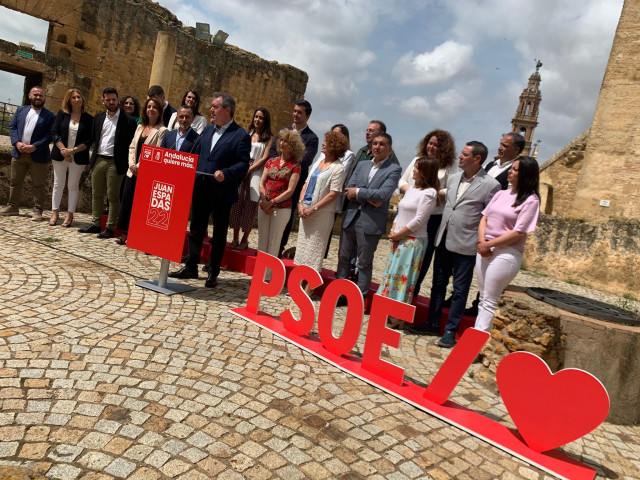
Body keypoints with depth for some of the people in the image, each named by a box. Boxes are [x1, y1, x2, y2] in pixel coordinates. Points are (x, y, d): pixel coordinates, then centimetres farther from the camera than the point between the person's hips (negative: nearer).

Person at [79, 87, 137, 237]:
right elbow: (93, 137, 18)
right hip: (98, 160, 6)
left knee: (113, 196, -1)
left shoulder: (128, 121, -4)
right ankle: (95, 224, 22)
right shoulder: (98, 118, 13)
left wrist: (125, 162, -10)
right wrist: (94, 155, 9)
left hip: (115, 163, -6)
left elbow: (131, 143, -6)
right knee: (96, 194, 12)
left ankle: (110, 228, 5)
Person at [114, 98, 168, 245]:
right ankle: (124, 234, 17)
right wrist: (132, 164, -2)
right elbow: (132, 147, 14)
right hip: (133, 171, 6)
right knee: (126, 201, 7)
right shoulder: (140, 127, 15)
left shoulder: (162, 131, -6)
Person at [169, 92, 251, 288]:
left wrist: (225, 173, -28)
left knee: (219, 235, 7)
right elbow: (197, 153, 17)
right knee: (196, 229, 13)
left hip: (222, 193, -6)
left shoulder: (241, 136, -8)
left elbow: (243, 164, -14)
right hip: (201, 189, 6)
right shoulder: (207, 130, 13)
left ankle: (213, 273, 18)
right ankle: (191, 267, 25)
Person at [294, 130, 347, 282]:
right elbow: (306, 183, 14)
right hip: (306, 211, 7)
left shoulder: (338, 168, -9)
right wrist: (301, 204, 0)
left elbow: (333, 194, -15)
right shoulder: (318, 162, 13)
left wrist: (313, 209, -16)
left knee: (314, 249, -2)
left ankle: (308, 289, 6)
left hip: (322, 214, -7)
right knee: (302, 246, 11)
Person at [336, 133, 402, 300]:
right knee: (343, 257, 13)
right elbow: (349, 189, 2)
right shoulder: (362, 165, 13)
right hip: (350, 217, 6)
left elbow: (383, 194, -17)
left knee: (364, 263, 5)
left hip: (371, 222, -5)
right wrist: (368, 198, -13)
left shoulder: (394, 170, -4)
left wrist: (358, 192, -10)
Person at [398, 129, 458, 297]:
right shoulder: (417, 160, 13)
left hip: (433, 218, -4)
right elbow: (402, 181, 14)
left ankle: (412, 291, 21)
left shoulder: (450, 166, -2)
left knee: (424, 255, 6)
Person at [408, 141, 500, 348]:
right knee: (438, 284, 15)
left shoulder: (490, 185, -10)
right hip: (444, 240, 6)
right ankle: (432, 324, 28)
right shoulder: (454, 178, 8)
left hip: (465, 245, -6)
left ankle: (451, 331, 17)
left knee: (459, 290, 6)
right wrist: (440, 232, 14)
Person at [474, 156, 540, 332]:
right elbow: (484, 218, 10)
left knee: (489, 301, -2)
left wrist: (489, 244, -12)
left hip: (506, 253, -6)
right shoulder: (501, 194, 11)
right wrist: (481, 241, -7)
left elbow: (518, 232, -14)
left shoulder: (530, 200, -8)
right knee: (483, 298, 11)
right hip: (484, 250, 7)